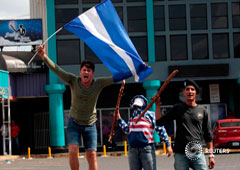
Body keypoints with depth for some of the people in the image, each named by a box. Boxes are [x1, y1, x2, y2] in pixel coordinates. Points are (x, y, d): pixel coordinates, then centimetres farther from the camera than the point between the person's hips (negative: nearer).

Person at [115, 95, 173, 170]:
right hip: (132, 150, 6)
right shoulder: (132, 117, 17)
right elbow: (127, 130, 28)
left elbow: (160, 129, -4)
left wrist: (168, 144, -9)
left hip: (146, 149, -6)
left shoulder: (150, 115, -1)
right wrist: (119, 119, 23)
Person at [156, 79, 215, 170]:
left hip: (198, 153, 1)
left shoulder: (202, 111, 10)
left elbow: (208, 135, 13)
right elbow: (159, 121, 9)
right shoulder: (177, 108, 9)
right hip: (180, 154, 0)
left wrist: (211, 155, 9)